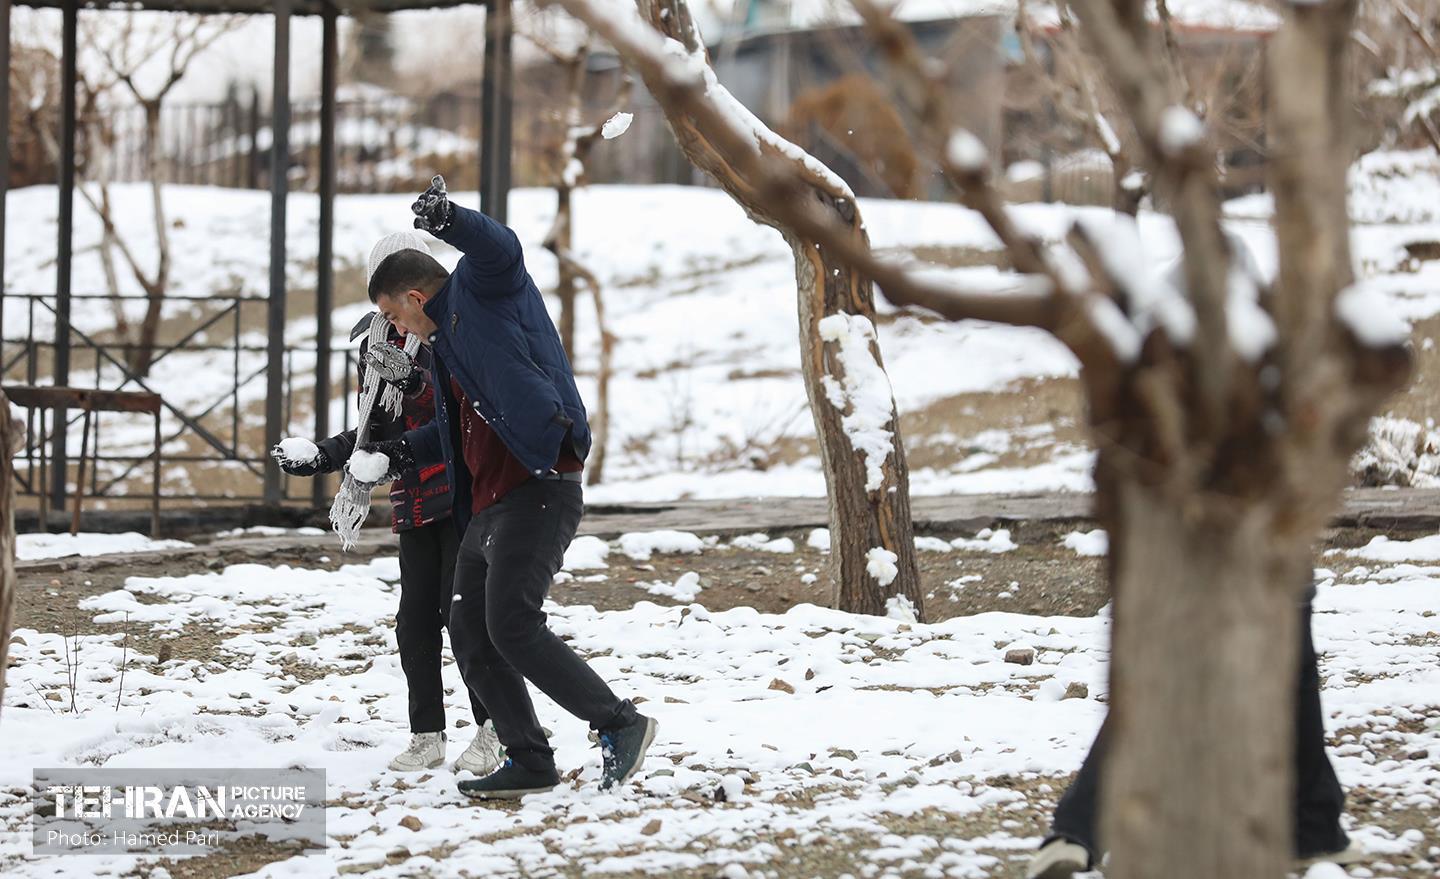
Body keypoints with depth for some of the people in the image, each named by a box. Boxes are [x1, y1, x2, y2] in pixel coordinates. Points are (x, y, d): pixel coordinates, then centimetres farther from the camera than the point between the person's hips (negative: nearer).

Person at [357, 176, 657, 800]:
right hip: (486, 508, 11)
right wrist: (403, 453, 32)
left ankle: (620, 724, -14)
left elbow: (500, 251, -25)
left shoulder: (482, 289, -1)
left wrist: (451, 221, -43)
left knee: (512, 627, -19)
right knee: (472, 640, 10)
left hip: (537, 491, -11)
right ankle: (528, 761, 16)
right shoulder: (447, 339, 26)